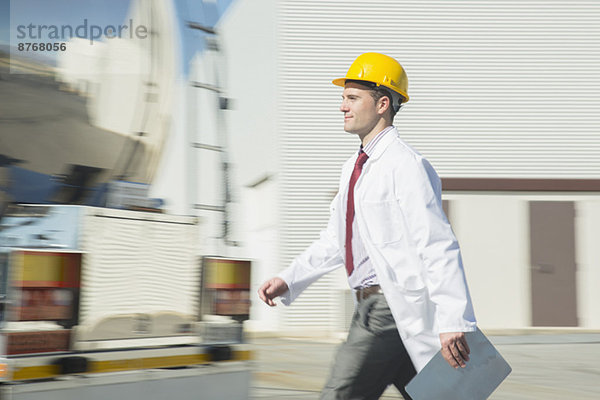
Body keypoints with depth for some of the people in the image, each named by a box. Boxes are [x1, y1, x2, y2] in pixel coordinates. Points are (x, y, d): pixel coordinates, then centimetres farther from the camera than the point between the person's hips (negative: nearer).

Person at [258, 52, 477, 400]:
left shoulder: (406, 166, -15)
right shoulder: (355, 167, 15)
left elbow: (438, 247, -21)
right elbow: (335, 240, 22)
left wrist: (452, 322, -26)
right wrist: (288, 281, 12)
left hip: (395, 306, -9)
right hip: (371, 303, 9)